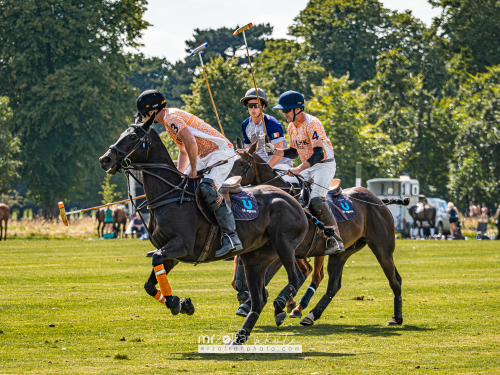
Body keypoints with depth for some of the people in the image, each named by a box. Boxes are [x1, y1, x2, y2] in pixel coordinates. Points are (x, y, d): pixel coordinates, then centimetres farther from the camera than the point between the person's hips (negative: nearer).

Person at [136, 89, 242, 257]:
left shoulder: (171, 117, -16)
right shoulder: (168, 121, 19)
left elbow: (190, 141, -29)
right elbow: (184, 150, 29)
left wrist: (193, 169, -20)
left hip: (221, 151, -11)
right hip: (204, 156, 11)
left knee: (207, 189, -29)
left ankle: (231, 237, -31)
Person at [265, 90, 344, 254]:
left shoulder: (312, 124, -20)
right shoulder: (291, 127, 7)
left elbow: (318, 154, -29)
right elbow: (293, 153, 17)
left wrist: (299, 169, -37)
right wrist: (275, 151, -1)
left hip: (324, 165, -9)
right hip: (307, 166, 9)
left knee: (316, 200, -25)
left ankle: (336, 240, -22)